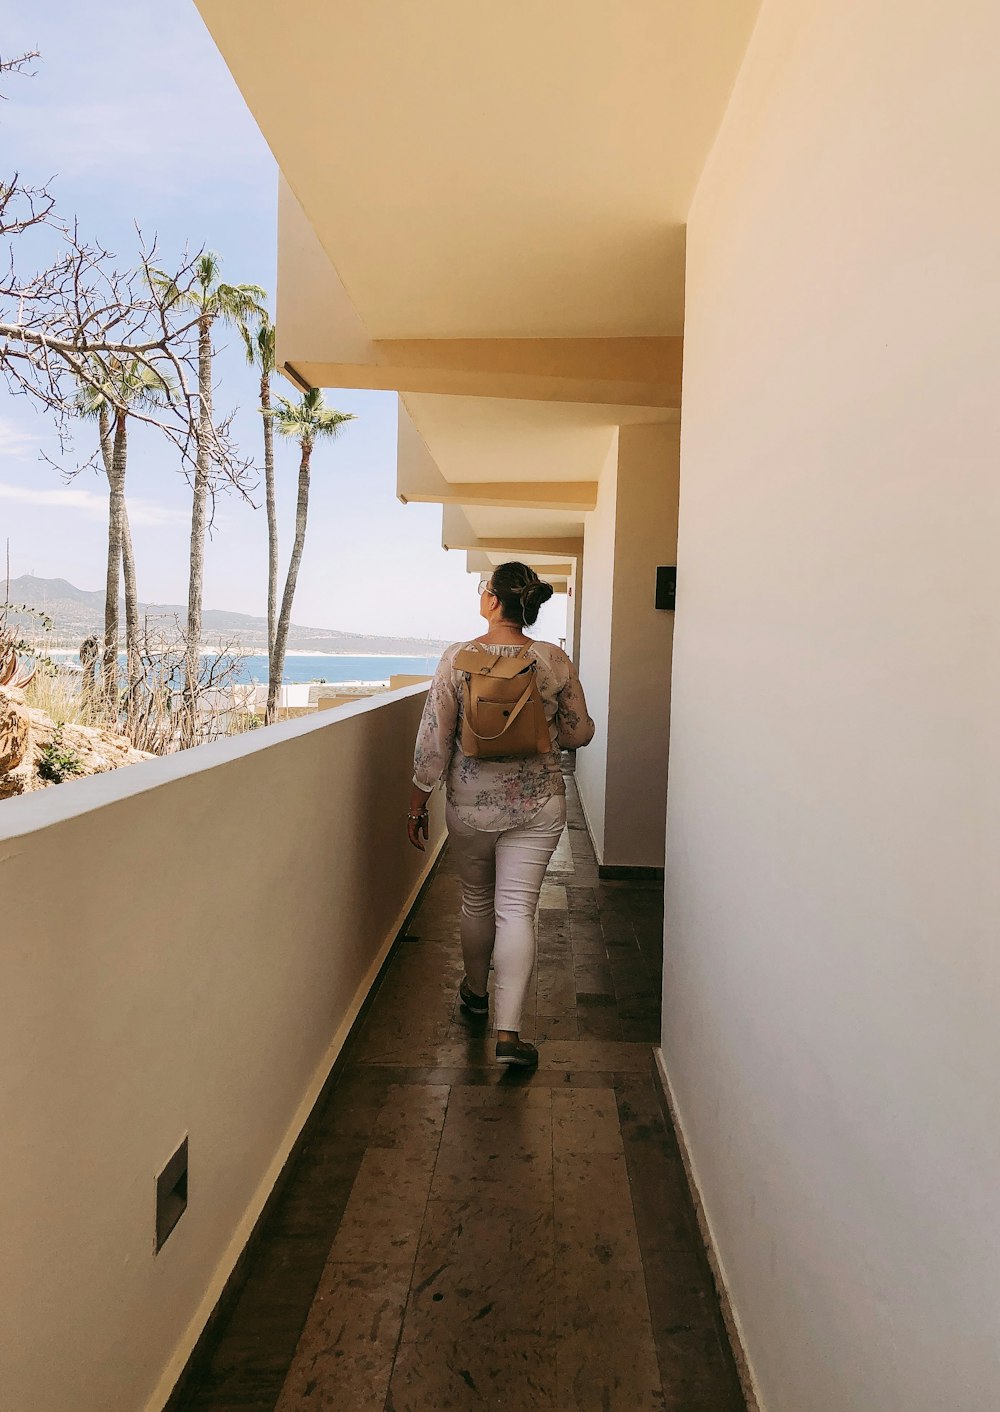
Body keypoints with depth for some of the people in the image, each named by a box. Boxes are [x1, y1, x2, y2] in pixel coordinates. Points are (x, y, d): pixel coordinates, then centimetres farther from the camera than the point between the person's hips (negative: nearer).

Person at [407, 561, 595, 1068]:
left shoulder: (457, 659, -11)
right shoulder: (555, 661, -7)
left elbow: (433, 740, -9)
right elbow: (580, 733, 2)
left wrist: (418, 802, 1)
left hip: (470, 806, 0)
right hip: (538, 806, 0)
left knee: (476, 901, 19)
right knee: (517, 908, 4)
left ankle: (475, 990, 41)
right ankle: (508, 1031, 2)